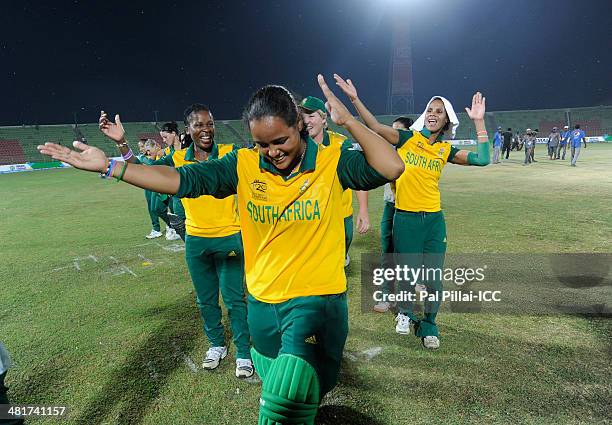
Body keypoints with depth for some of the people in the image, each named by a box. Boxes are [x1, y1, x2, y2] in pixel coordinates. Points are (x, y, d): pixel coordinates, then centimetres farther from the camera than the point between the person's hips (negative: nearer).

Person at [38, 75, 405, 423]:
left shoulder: (332, 162, -11)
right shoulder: (244, 165, -7)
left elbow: (390, 168, -21)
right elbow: (183, 180, -10)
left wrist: (347, 120, -23)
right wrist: (109, 166, -13)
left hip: (318, 300, -3)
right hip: (263, 302, 4)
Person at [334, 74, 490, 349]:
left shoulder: (445, 150, 8)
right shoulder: (407, 138, 1)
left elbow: (481, 159, -2)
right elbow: (375, 127, -9)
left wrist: (479, 121, -4)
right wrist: (355, 99, -18)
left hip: (434, 220, 3)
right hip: (405, 219, -2)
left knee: (433, 280, 3)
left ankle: (428, 324, 29)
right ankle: (405, 314, 36)